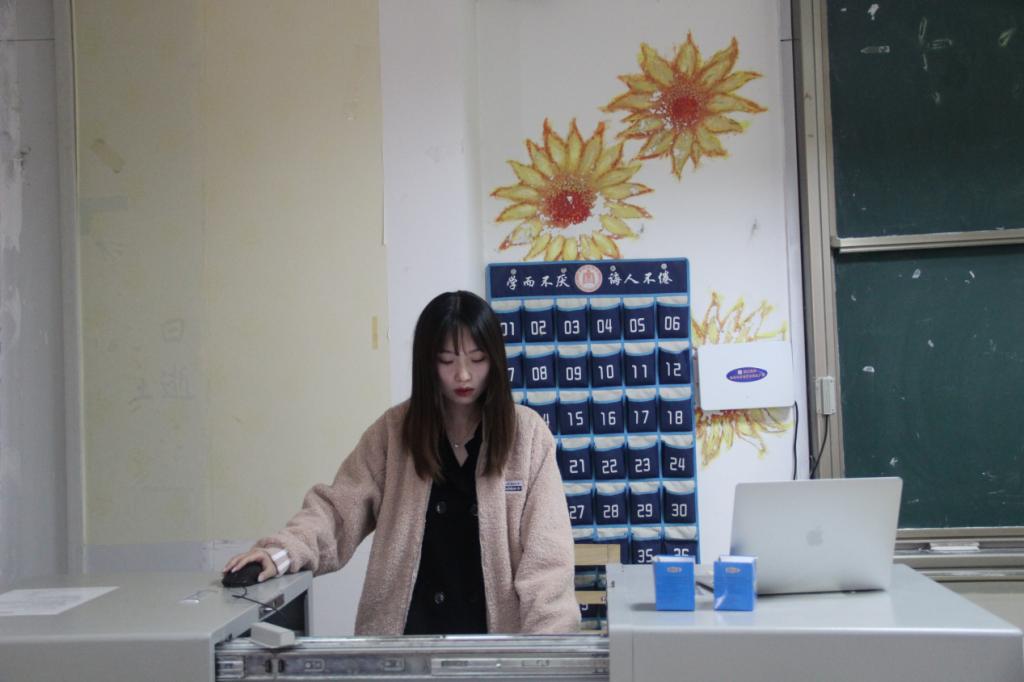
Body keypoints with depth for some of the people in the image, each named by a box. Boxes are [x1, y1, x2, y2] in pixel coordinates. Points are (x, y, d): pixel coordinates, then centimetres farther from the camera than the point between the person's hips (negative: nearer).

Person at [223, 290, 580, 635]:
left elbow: (546, 555, -3)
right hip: (406, 637, 1)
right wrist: (282, 551, -16)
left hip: (498, 636, -1)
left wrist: (544, 649, -13)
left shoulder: (527, 434, 0)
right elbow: (340, 509, 2)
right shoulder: (394, 430, 5)